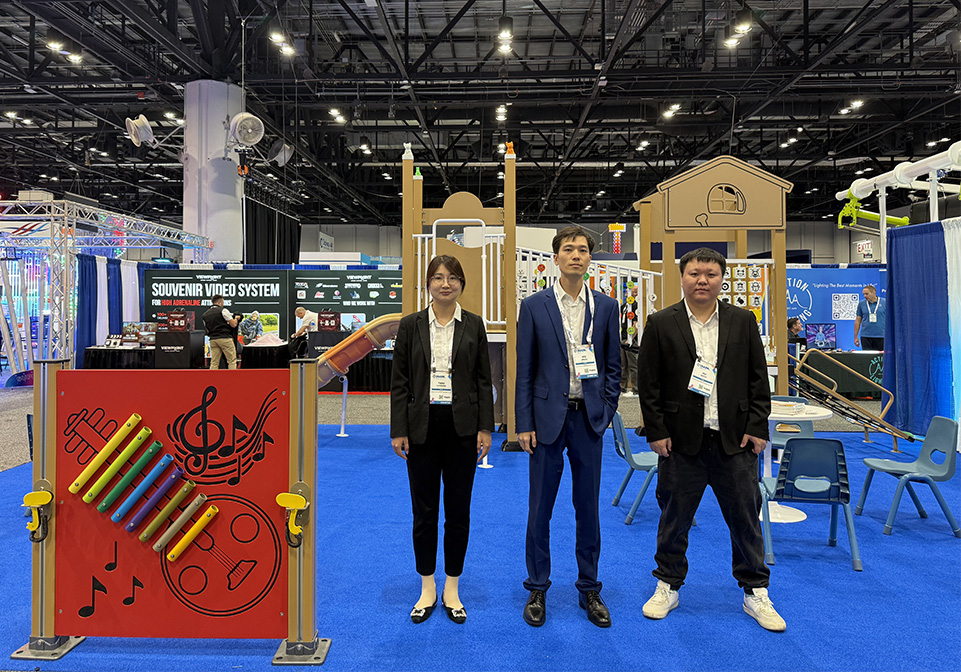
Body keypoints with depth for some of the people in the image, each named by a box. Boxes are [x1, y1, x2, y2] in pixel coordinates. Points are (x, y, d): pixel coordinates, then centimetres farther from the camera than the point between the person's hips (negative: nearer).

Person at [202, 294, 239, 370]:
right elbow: (233, 325, -4)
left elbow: (207, 330, 18)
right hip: (225, 338, -6)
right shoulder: (223, 310, -4)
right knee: (232, 361, -1)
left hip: (213, 339, 6)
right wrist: (236, 318, 15)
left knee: (214, 363, 5)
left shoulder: (205, 314, 14)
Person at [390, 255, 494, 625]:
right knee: (424, 511, 9)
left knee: (458, 511, 8)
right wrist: (399, 430, -4)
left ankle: (452, 590, 25)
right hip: (423, 426, 0)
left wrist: (485, 428, -3)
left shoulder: (473, 325, 3)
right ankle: (427, 590, 26)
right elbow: (399, 381, 1)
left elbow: (484, 380, 3)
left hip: (461, 426, 0)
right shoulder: (410, 325, 1)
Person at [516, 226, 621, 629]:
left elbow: (613, 366, 9)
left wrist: (606, 413, 0)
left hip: (589, 418, 2)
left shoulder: (606, 307, 5)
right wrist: (524, 424, -5)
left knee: (588, 507, 12)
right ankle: (537, 589, 24)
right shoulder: (534, 306, -1)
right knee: (540, 508, 7)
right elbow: (524, 370, -1)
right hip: (548, 418, -1)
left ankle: (589, 589, 28)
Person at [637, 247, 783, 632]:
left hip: (735, 440, 2)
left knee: (746, 518, 10)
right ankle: (668, 586, 28)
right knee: (674, 518, 10)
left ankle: (755, 593, 27)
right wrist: (656, 432, -6)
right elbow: (649, 383, -2)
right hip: (682, 441, -1)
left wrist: (757, 427, 0)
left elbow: (759, 378, 7)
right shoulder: (661, 324, 0)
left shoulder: (743, 322, 6)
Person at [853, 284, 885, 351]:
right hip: (865, 337, 1)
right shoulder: (861, 304, 6)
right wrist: (855, 337, 6)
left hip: (881, 337, -1)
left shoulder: (884, 303, 2)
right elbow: (858, 320, 9)